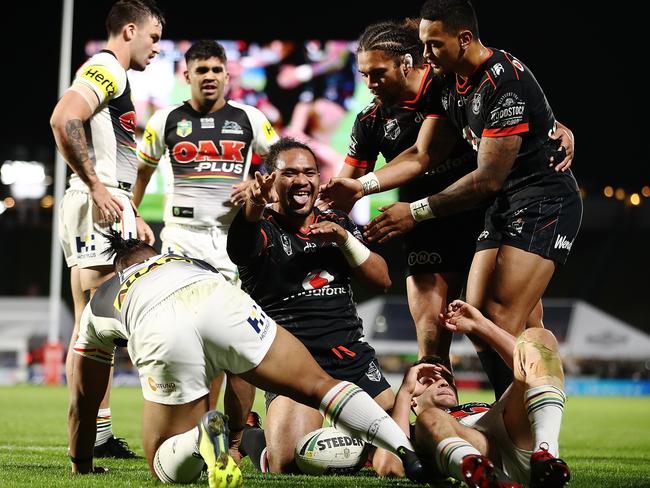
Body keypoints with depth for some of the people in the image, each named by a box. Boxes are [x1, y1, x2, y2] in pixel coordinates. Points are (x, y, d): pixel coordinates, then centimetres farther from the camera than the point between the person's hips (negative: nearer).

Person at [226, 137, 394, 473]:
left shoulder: (337, 223, 14)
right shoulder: (262, 230, -3)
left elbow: (382, 281, 8)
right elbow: (246, 232, -29)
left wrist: (344, 239, -8)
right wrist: (253, 205, -53)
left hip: (354, 358, 5)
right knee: (287, 464, -23)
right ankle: (250, 439, 11)